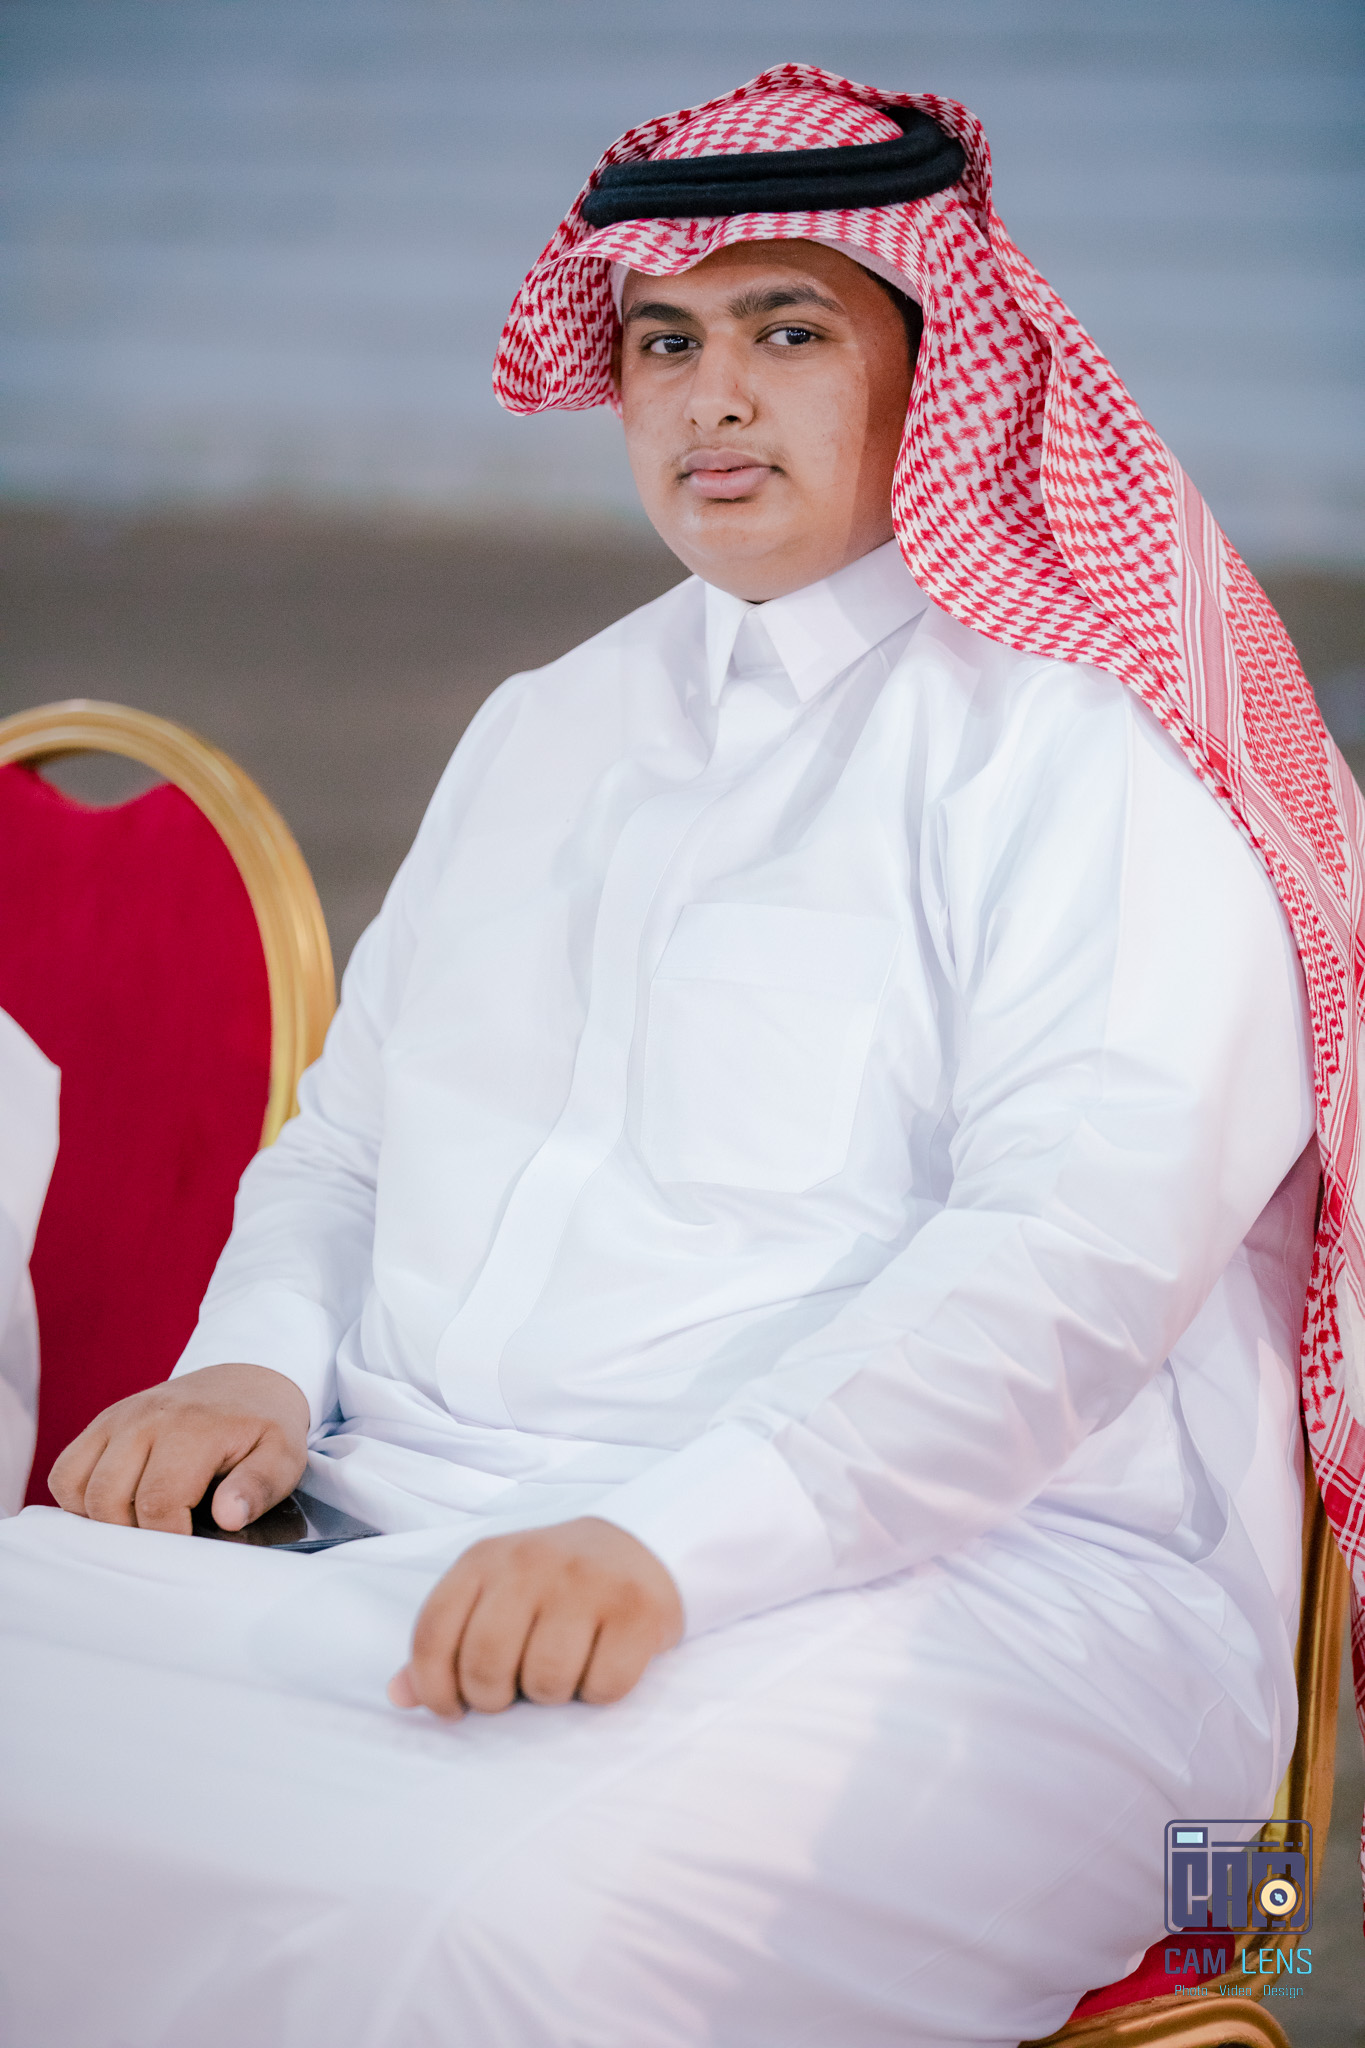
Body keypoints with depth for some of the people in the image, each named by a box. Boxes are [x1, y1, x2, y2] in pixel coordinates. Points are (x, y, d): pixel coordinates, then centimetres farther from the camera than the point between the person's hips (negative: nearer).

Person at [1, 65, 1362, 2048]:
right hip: (402, 1547, 7)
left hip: (951, 1573, -6)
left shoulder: (1090, 733, 0)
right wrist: (255, 1364, 5)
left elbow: (1078, 1248, -14)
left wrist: (673, 1543, -26)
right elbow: (345, 1138, 29)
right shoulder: (541, 729, 24)